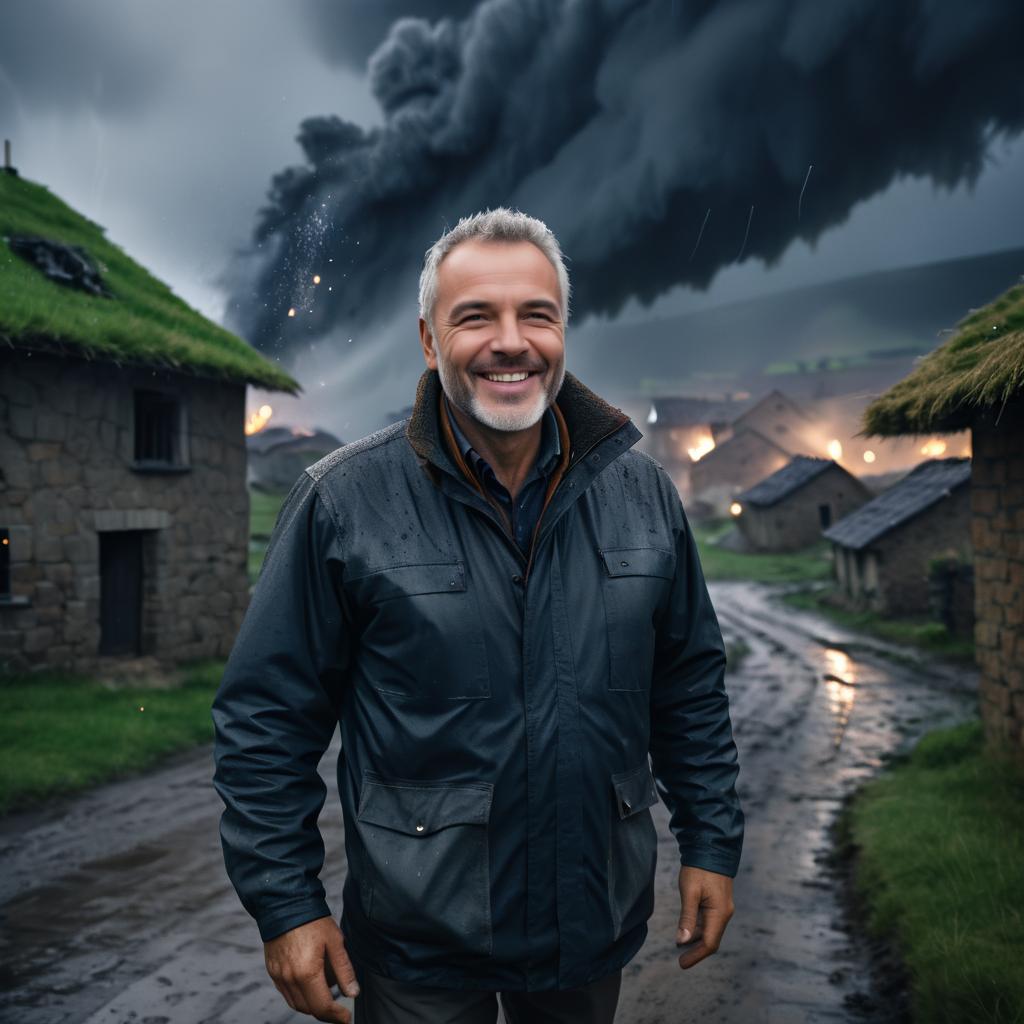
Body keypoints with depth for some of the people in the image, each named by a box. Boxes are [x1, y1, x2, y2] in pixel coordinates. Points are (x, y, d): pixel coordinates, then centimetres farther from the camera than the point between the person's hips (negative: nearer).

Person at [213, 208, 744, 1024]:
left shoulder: (642, 491, -1)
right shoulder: (345, 501, -12)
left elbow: (691, 683, 7)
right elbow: (269, 715, -8)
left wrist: (711, 843, 6)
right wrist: (286, 903, -9)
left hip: (597, 923, 4)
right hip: (417, 941, -3)